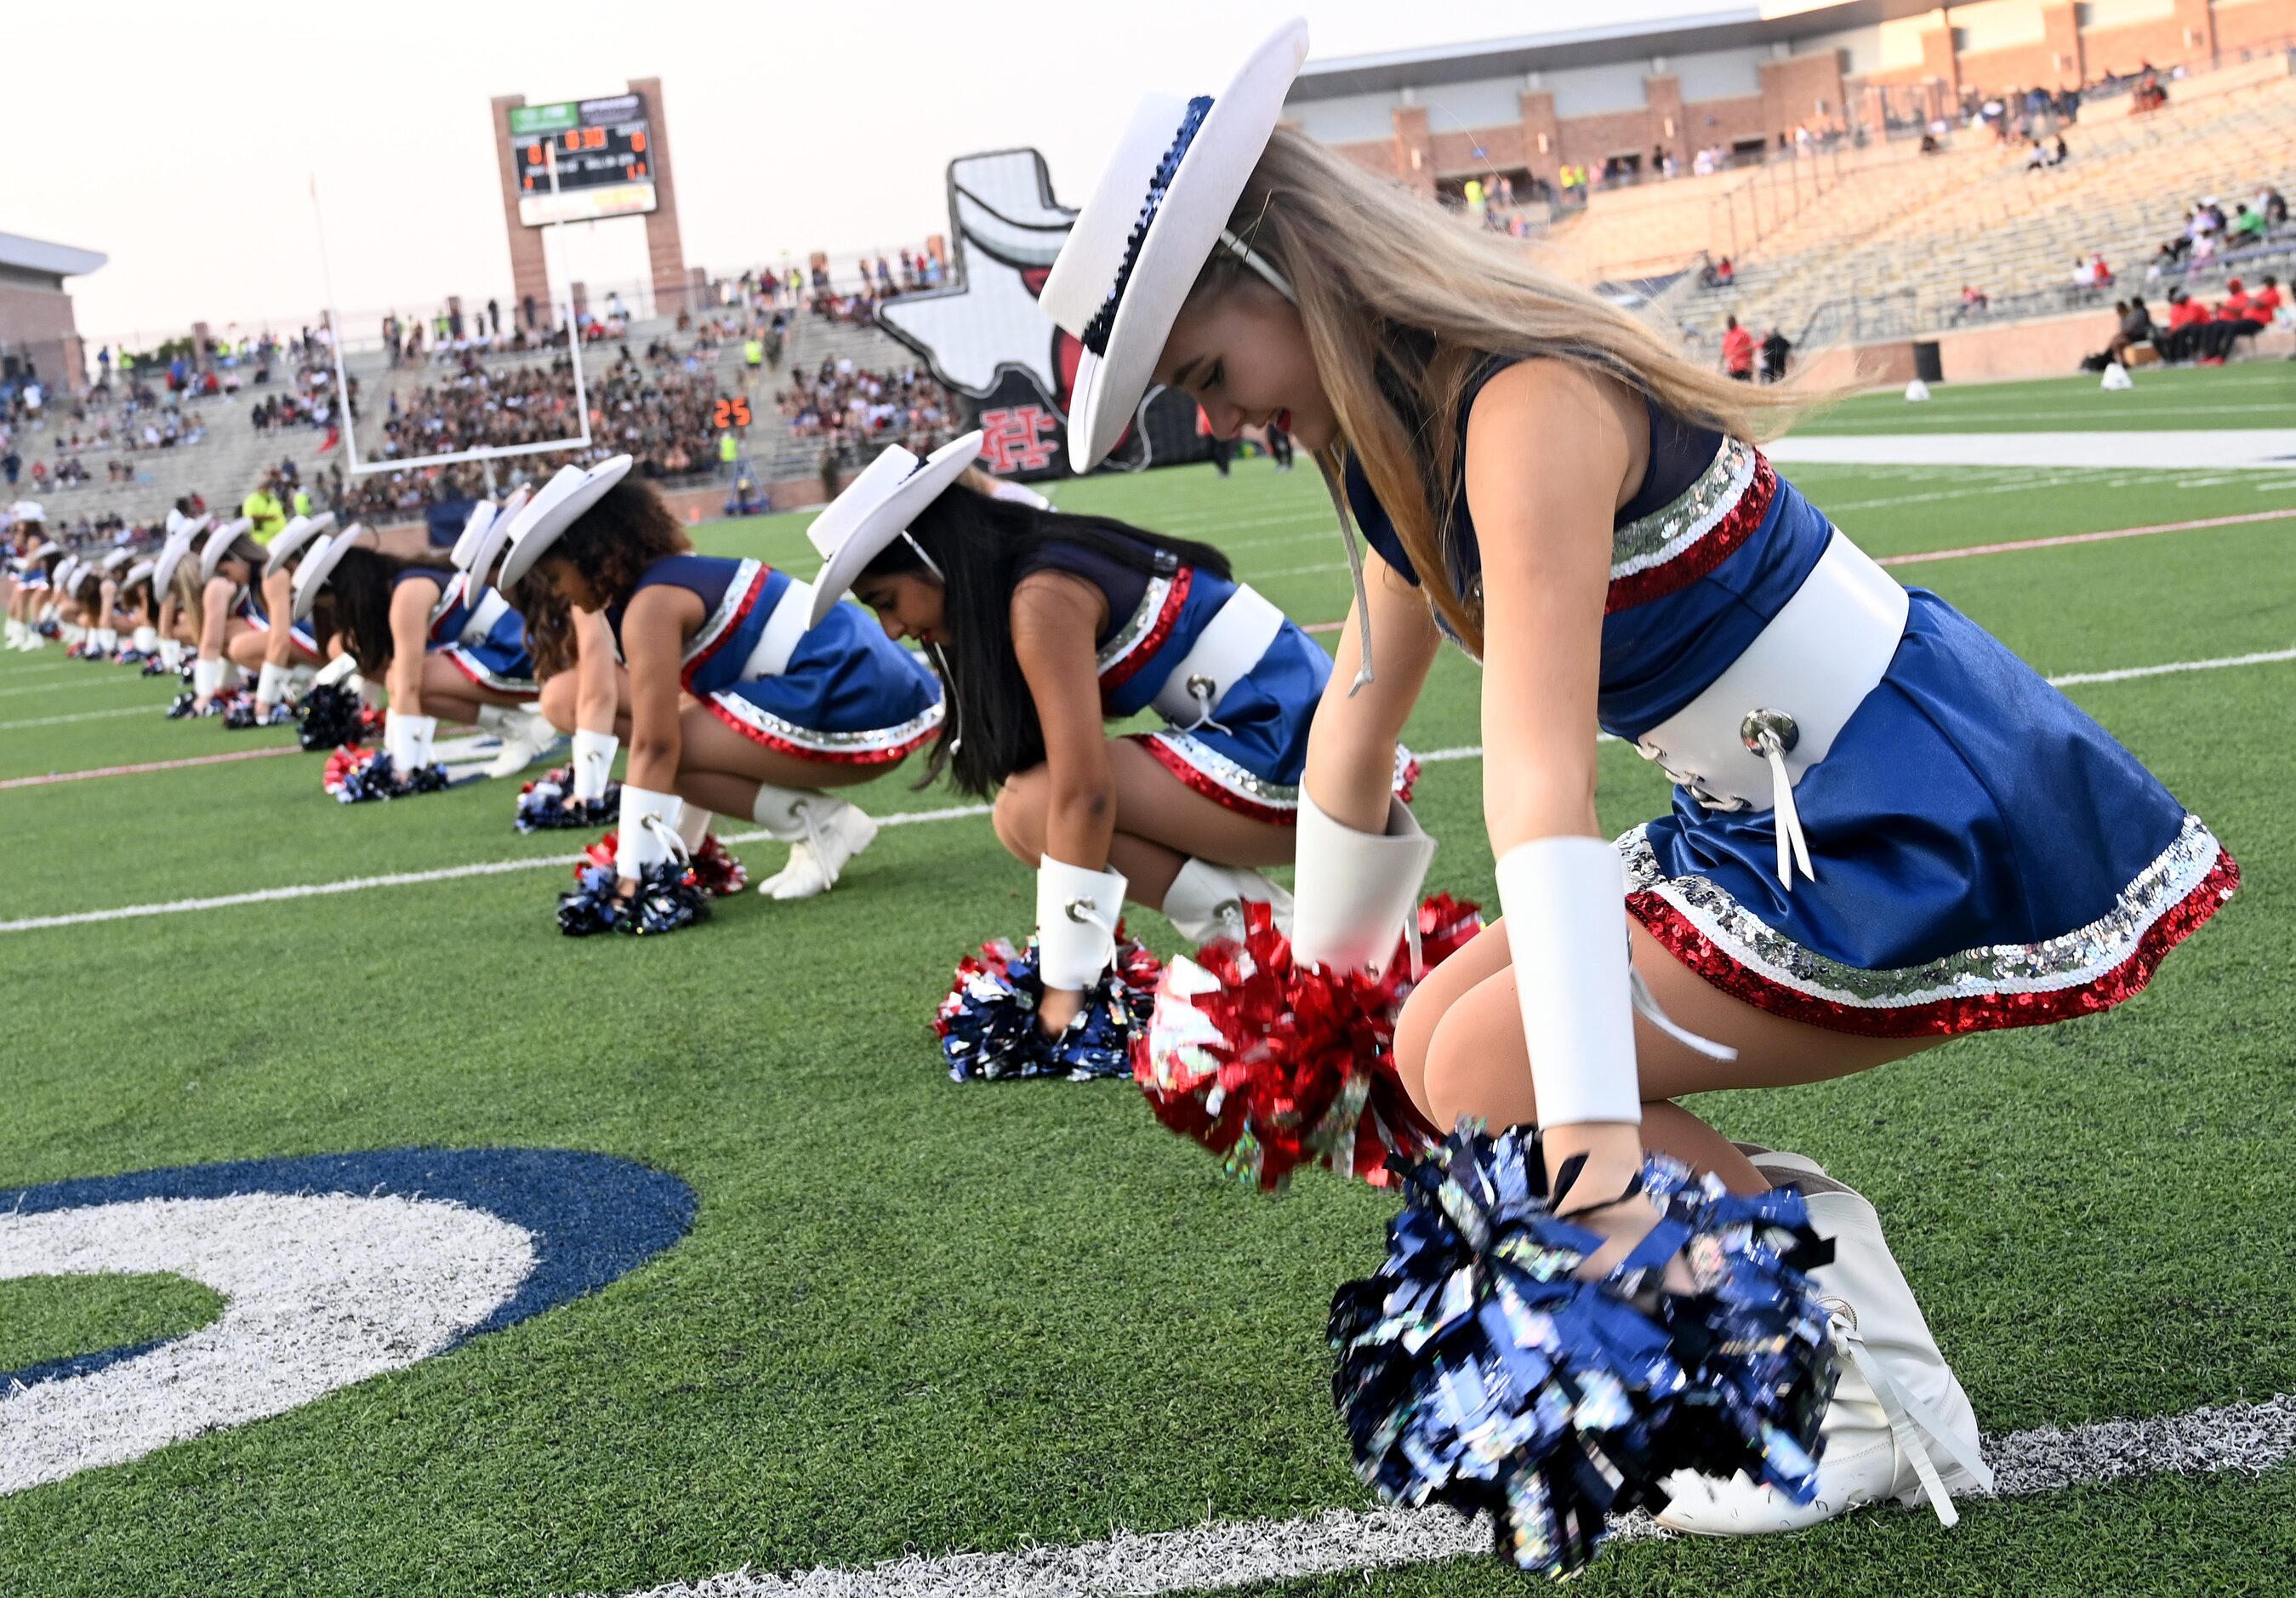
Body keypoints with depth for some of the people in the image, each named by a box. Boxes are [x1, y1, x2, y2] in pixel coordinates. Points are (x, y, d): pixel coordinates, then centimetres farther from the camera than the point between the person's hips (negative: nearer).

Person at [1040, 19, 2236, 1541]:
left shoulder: (1527, 408, -25)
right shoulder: (1408, 420, 6)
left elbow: (1540, 777, -34)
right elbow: (1360, 715, 17)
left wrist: (1592, 1137, -39)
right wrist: (1314, 984, 27)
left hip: (1924, 821, -10)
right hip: (1777, 826, 10)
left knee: (1493, 1067, -15)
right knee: (1436, 1039, 5)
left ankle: (1878, 1402, -7)